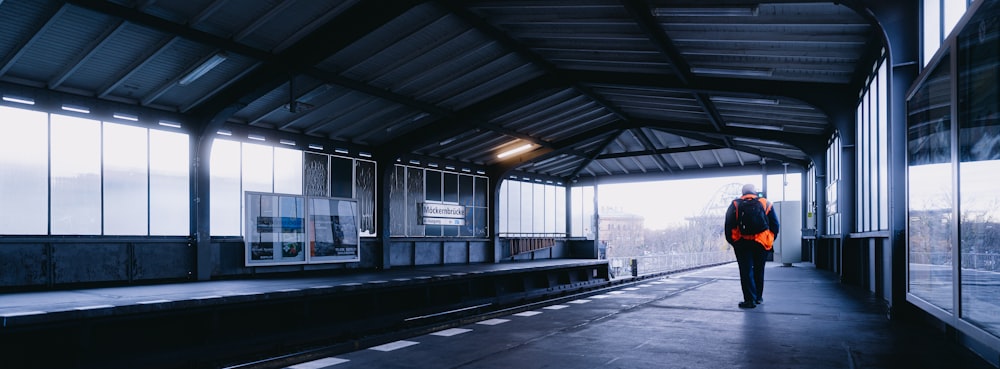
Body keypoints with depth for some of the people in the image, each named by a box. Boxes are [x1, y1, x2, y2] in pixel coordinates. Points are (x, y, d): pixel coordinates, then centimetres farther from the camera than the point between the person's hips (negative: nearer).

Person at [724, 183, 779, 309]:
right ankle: (758, 297, 25)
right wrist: (770, 240, 15)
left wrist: (731, 240, 7)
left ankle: (750, 299, -5)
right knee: (759, 270, 16)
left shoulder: (735, 205, 3)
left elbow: (728, 225, 0)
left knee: (746, 271, -1)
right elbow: (775, 224, 8)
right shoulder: (766, 204, 7)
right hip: (761, 243, 2)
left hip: (742, 243, -2)